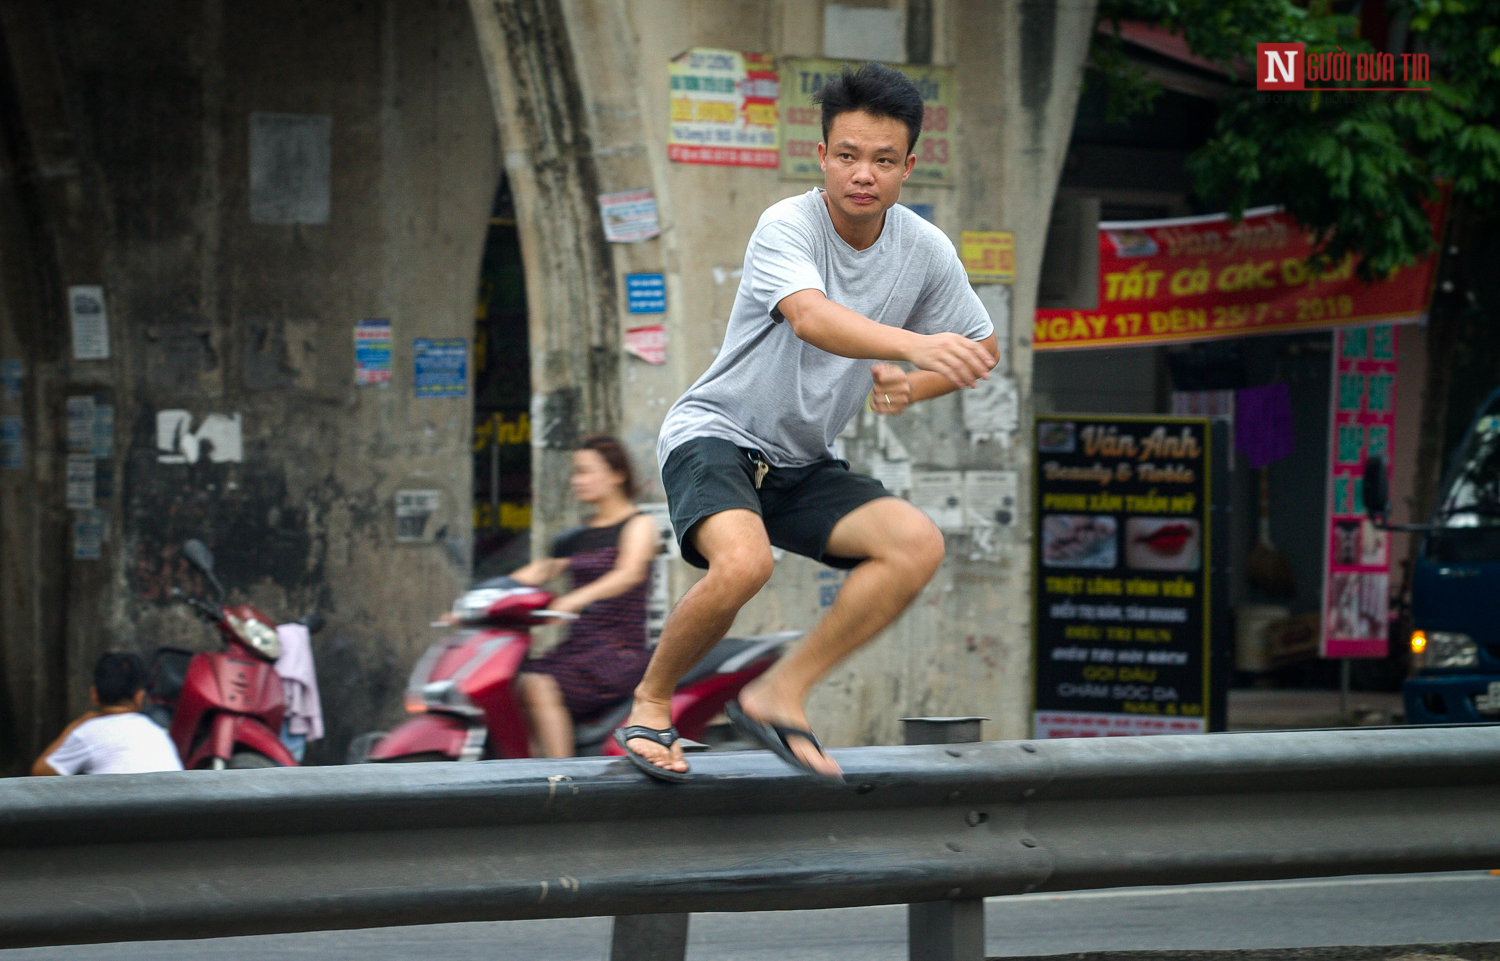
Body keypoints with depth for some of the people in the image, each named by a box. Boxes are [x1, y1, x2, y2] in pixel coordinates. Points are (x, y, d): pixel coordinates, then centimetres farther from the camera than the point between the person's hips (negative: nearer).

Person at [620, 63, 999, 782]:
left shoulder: (927, 251, -3)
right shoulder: (786, 227, -21)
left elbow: (979, 348, 13)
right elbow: (811, 316, -41)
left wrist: (913, 386, -8)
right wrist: (914, 345, -58)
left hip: (805, 464, 6)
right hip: (716, 433, -6)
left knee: (918, 545, -18)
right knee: (743, 562, -34)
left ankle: (779, 695, -9)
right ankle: (650, 704, -7)